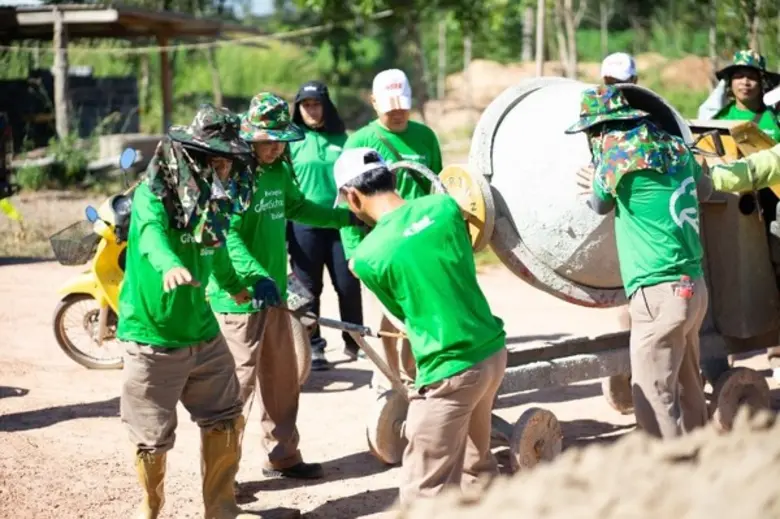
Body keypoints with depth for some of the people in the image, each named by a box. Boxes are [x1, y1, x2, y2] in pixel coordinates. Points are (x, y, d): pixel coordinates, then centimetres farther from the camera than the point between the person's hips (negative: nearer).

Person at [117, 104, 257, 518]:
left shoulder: (214, 196, 2)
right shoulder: (153, 194, -18)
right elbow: (153, 234, -40)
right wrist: (169, 265, -60)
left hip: (202, 332, 6)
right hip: (153, 337, -6)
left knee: (224, 421, 9)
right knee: (153, 437, 6)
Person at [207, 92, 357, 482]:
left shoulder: (279, 172, 10)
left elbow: (298, 207, 28)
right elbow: (228, 235, -26)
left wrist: (347, 216, 27)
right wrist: (254, 277, -37)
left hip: (274, 293, 8)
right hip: (240, 297, -8)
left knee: (282, 381, 15)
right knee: (239, 381, -6)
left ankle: (282, 456, 27)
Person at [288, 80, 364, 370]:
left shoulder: (341, 139, 8)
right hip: (304, 224, -2)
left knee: (349, 285, 2)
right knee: (308, 288, 4)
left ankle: (355, 341, 18)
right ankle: (313, 346, 13)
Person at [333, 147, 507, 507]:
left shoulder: (367, 256, -11)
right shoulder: (444, 205, 0)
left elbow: (402, 312, 5)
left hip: (450, 371, -6)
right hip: (493, 351, 7)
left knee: (424, 493, 1)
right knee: (477, 464, 23)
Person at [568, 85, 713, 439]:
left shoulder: (621, 153, -11)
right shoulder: (676, 148, 8)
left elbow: (600, 205, 6)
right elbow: (704, 189, 27)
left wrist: (600, 156, 17)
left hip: (659, 293, -8)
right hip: (692, 286, 8)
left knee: (654, 399, -4)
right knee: (688, 390, 18)